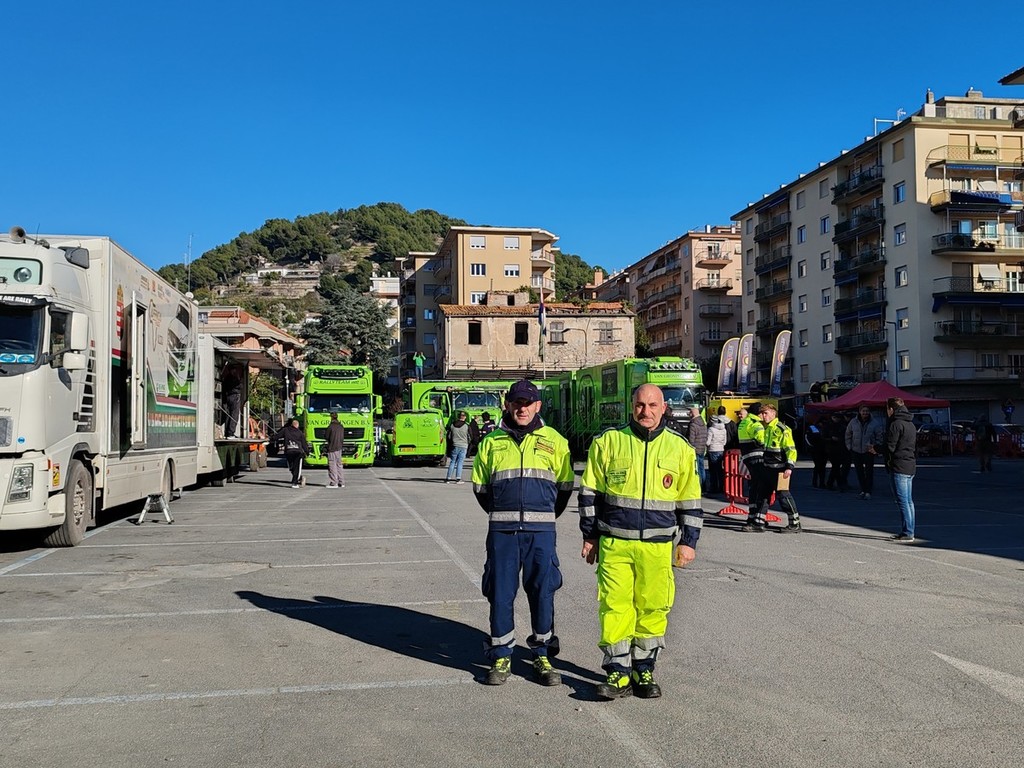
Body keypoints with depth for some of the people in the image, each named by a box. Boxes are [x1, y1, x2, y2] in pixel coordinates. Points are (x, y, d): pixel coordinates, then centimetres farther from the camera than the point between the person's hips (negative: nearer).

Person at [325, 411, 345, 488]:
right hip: (339, 448, 7)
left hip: (332, 448, -7)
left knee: (332, 465, -2)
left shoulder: (330, 426, -13)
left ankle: (334, 483, -3)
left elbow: (327, 437, -5)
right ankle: (341, 482, 12)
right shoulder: (341, 426, 7)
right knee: (339, 465, 11)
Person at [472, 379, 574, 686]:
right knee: (500, 592, 2)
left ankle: (543, 655, 16)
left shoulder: (554, 441, 7)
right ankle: (501, 656, 14)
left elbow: (565, 486, 13)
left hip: (541, 530, 0)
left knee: (542, 592, 2)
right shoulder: (492, 442, 10)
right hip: (502, 530, 1)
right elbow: (480, 487, 16)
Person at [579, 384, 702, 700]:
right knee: (615, 606, -2)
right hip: (614, 543, -1)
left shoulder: (680, 448, 6)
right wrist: (590, 536, 6)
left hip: (657, 546, 1)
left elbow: (690, 499, 12)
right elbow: (590, 492, 8)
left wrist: (688, 542, 8)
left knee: (653, 608, 5)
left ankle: (644, 671, 20)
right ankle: (618, 673, 8)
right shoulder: (608, 442, 2)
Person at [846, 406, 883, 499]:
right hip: (856, 451, 2)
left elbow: (879, 437, 3)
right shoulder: (853, 422, 2)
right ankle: (863, 490, 17)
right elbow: (848, 435, 11)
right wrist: (849, 447, 7)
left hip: (869, 451, -2)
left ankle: (868, 491, 1)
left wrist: (876, 447, -5)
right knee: (859, 471, 7)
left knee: (869, 471, -3)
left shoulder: (874, 424, -3)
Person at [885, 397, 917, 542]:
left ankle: (908, 533, -11)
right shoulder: (911, 424, 18)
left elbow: (890, 446, -16)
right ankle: (908, 532, 16)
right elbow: (915, 446, 20)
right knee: (909, 501, 12)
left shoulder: (895, 424, -12)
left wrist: (888, 460, -1)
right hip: (911, 466, 9)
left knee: (903, 501, -9)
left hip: (898, 467, -9)